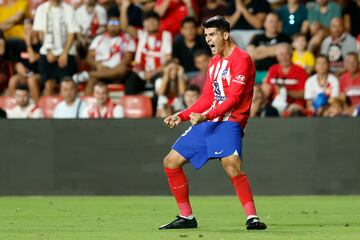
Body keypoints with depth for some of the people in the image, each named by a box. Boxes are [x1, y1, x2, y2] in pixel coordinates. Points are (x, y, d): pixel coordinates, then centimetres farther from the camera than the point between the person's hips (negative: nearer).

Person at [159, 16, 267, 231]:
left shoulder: (241, 59, -10)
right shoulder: (214, 62, 18)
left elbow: (234, 98, -18)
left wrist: (206, 116, -28)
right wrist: (181, 116, 15)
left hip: (229, 122, -9)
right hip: (207, 122, 9)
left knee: (231, 164, -32)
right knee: (171, 162, 6)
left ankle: (252, 218, -30)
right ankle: (187, 217, 15)